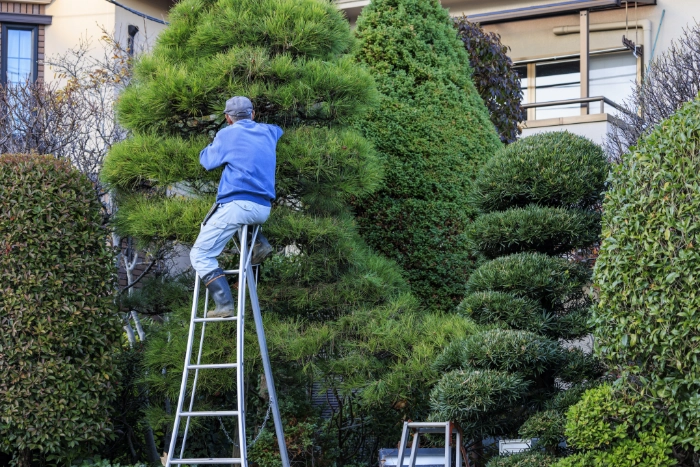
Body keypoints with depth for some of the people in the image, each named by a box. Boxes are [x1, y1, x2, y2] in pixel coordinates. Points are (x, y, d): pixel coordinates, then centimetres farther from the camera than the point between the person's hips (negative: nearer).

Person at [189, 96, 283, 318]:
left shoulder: (227, 135, -1)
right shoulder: (269, 132, 15)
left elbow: (206, 161, 13)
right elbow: (279, 131, 41)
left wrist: (215, 143, 31)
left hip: (237, 205, -7)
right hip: (263, 209, 7)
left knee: (200, 255, -2)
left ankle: (224, 305, -17)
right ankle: (259, 243, 17)